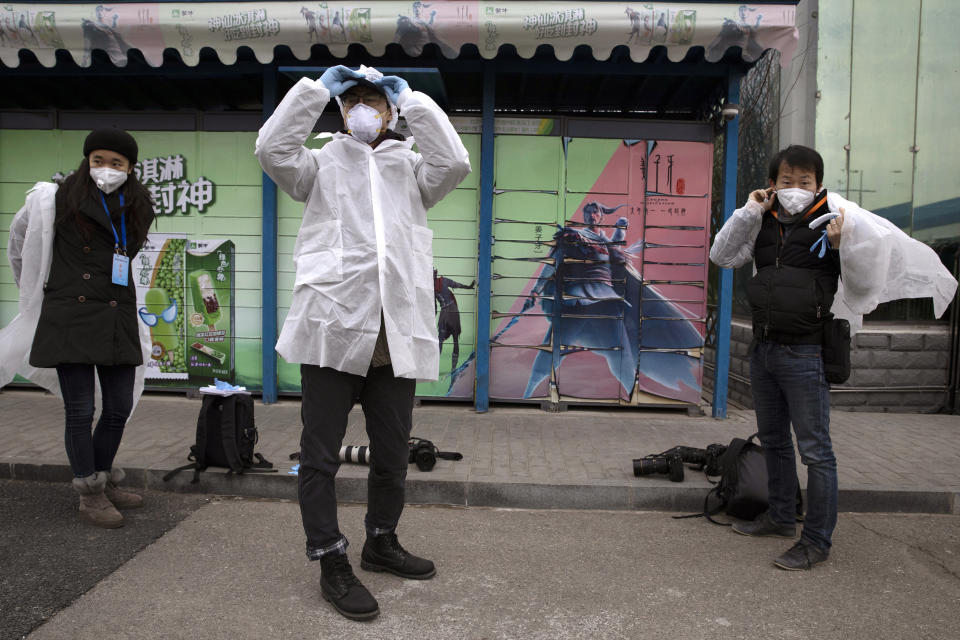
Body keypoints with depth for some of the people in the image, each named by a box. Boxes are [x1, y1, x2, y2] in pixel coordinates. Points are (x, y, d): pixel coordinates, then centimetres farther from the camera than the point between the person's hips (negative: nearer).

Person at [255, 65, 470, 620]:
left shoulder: (411, 170, 17)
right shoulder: (321, 165, 15)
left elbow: (455, 163, -1)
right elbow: (273, 148, -3)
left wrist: (412, 99, 6)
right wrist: (318, 87, 3)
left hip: (398, 332, 2)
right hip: (332, 324, -2)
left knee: (393, 450, 13)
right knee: (321, 451, 3)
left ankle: (382, 542, 34)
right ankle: (331, 561, 17)